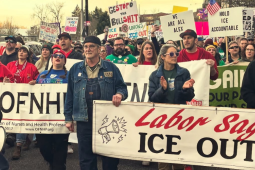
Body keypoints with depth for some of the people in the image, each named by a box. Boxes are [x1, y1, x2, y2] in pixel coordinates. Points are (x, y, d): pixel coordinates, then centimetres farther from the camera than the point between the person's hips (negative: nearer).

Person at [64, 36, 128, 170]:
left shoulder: (110, 68, 5)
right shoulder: (76, 69, 9)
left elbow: (122, 87, 6)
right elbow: (70, 95, 9)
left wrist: (119, 94, -19)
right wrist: (68, 118, 6)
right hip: (84, 120, 1)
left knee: (110, 159, 8)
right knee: (86, 158, 9)